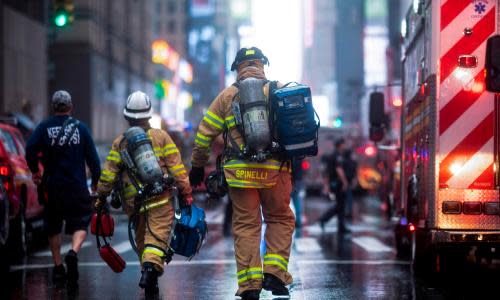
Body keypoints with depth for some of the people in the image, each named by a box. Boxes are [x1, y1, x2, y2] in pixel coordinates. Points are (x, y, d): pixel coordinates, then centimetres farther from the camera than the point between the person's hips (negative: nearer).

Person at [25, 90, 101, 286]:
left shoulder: (44, 127, 0)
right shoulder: (80, 127, 2)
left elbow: (30, 149, -13)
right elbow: (92, 157, 2)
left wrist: (35, 170, 3)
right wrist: (96, 181, 14)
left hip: (52, 186, 1)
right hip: (77, 187, -1)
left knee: (53, 227, 14)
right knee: (80, 223, 6)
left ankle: (58, 268, 15)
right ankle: (73, 252, -22)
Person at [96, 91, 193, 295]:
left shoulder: (120, 142, 7)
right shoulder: (161, 137, 3)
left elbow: (108, 174, 5)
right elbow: (176, 168, -2)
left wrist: (101, 197, 14)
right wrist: (186, 193, 1)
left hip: (134, 203, 2)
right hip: (161, 200, -2)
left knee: (142, 240, 16)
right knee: (157, 236, -8)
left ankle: (150, 281, 16)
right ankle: (151, 267, -33)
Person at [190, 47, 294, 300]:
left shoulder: (227, 96, 8)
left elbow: (204, 135, 8)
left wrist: (197, 166, 18)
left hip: (240, 172, 1)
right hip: (275, 171, 0)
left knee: (246, 225, 7)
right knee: (280, 220, 16)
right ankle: (275, 273, 2)